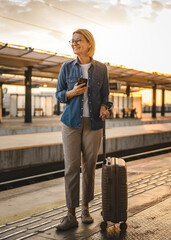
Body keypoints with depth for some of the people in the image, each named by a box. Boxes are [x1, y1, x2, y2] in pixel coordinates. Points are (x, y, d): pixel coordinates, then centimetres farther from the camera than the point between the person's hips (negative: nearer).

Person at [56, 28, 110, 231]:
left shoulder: (101, 69, 5)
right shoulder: (67, 67, 4)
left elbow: (104, 95, 12)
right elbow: (59, 94, 8)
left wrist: (103, 107, -9)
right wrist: (73, 92, -13)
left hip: (93, 123, 1)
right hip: (71, 122, 0)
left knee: (89, 166, 5)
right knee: (71, 167, -4)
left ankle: (85, 208, 21)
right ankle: (71, 214, 3)